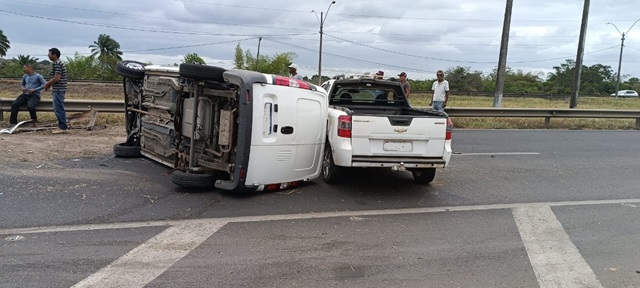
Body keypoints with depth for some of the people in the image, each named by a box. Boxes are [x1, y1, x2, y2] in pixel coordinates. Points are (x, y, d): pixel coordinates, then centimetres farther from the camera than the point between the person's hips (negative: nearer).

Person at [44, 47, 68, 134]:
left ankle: (63, 127, -2)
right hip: (58, 90, 10)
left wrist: (47, 84, -9)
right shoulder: (58, 63, 17)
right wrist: (49, 85, 12)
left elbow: (56, 78, -22)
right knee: (57, 109, 14)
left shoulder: (57, 64, -15)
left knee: (59, 109, -6)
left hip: (58, 90, -10)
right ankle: (63, 126, 18)